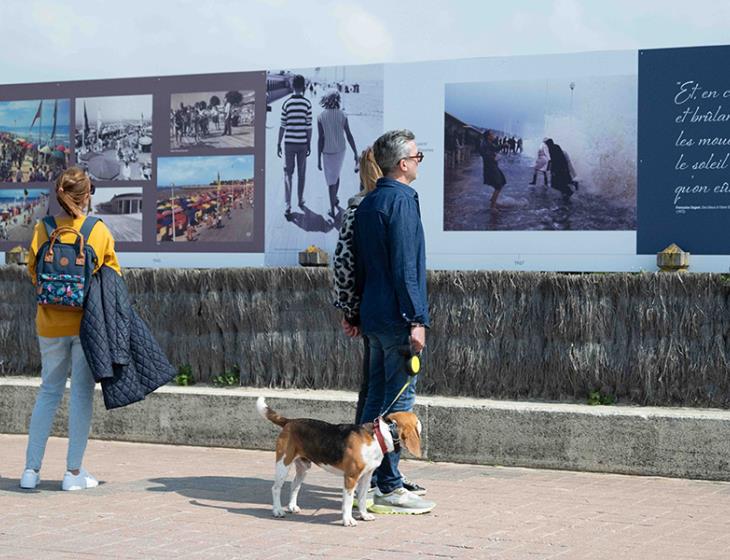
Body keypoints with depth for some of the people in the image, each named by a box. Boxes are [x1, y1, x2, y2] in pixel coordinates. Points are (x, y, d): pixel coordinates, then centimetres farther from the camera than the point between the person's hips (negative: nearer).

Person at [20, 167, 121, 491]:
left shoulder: (43, 229, -4)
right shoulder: (100, 231, -7)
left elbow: (33, 272, 4)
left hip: (51, 322, 2)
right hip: (88, 320, -2)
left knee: (49, 391, 13)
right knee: (82, 392, 4)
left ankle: (32, 468, 11)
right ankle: (74, 471, 5)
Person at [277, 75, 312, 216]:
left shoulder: (286, 104, -5)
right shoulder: (307, 104, -6)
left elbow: (282, 126, -3)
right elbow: (309, 126, -4)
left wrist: (279, 144, 5)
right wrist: (309, 145, 5)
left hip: (289, 143, 0)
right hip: (302, 143, 0)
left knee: (288, 174, 2)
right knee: (301, 173, 16)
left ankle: (288, 205, -9)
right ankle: (300, 200, 29)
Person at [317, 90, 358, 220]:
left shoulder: (321, 117, -16)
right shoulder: (342, 115, -11)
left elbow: (321, 139, -16)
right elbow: (349, 136, -11)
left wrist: (318, 160, -9)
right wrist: (356, 153, -4)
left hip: (328, 153, -3)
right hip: (340, 151, 3)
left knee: (331, 181, 6)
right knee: (336, 174, 30)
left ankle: (333, 210, 8)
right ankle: (335, 198, 46)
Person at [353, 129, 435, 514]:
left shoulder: (367, 203, 15)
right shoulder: (402, 200, -13)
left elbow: (358, 264, 20)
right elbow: (404, 266, -19)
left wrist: (355, 312, 24)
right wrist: (417, 319, -19)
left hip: (373, 318, 9)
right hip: (397, 317, -9)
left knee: (377, 398, 13)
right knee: (399, 401, -5)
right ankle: (389, 487, -3)